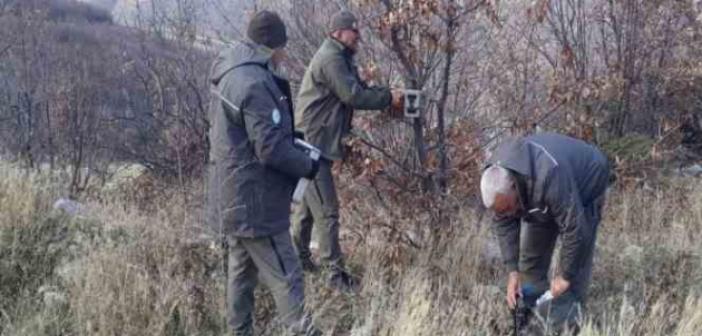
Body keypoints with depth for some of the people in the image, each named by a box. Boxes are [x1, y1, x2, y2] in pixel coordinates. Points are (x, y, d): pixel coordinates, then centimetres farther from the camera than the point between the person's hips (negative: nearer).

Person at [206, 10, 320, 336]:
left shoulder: (231, 74, 9)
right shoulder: (254, 82, -23)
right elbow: (270, 148, -24)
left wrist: (289, 134, 15)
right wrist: (307, 166, -9)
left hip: (234, 198, 10)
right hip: (253, 201, -10)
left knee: (242, 270, 19)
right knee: (284, 277, -3)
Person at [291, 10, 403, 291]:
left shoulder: (340, 58, 17)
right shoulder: (331, 59, -17)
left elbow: (359, 89, 13)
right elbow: (354, 96, -22)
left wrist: (386, 94, -2)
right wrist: (388, 98, -12)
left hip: (316, 144, 11)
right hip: (312, 144, -11)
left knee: (309, 204, 19)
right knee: (327, 210, -9)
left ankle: (299, 255, 32)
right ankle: (335, 273, -6)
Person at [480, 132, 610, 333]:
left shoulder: (550, 177, -45)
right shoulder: (496, 177, -23)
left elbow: (574, 228, -37)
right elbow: (504, 224, -11)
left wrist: (565, 275, -27)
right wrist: (512, 270, -17)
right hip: (542, 200, 6)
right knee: (530, 256, 5)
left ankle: (562, 328, -5)